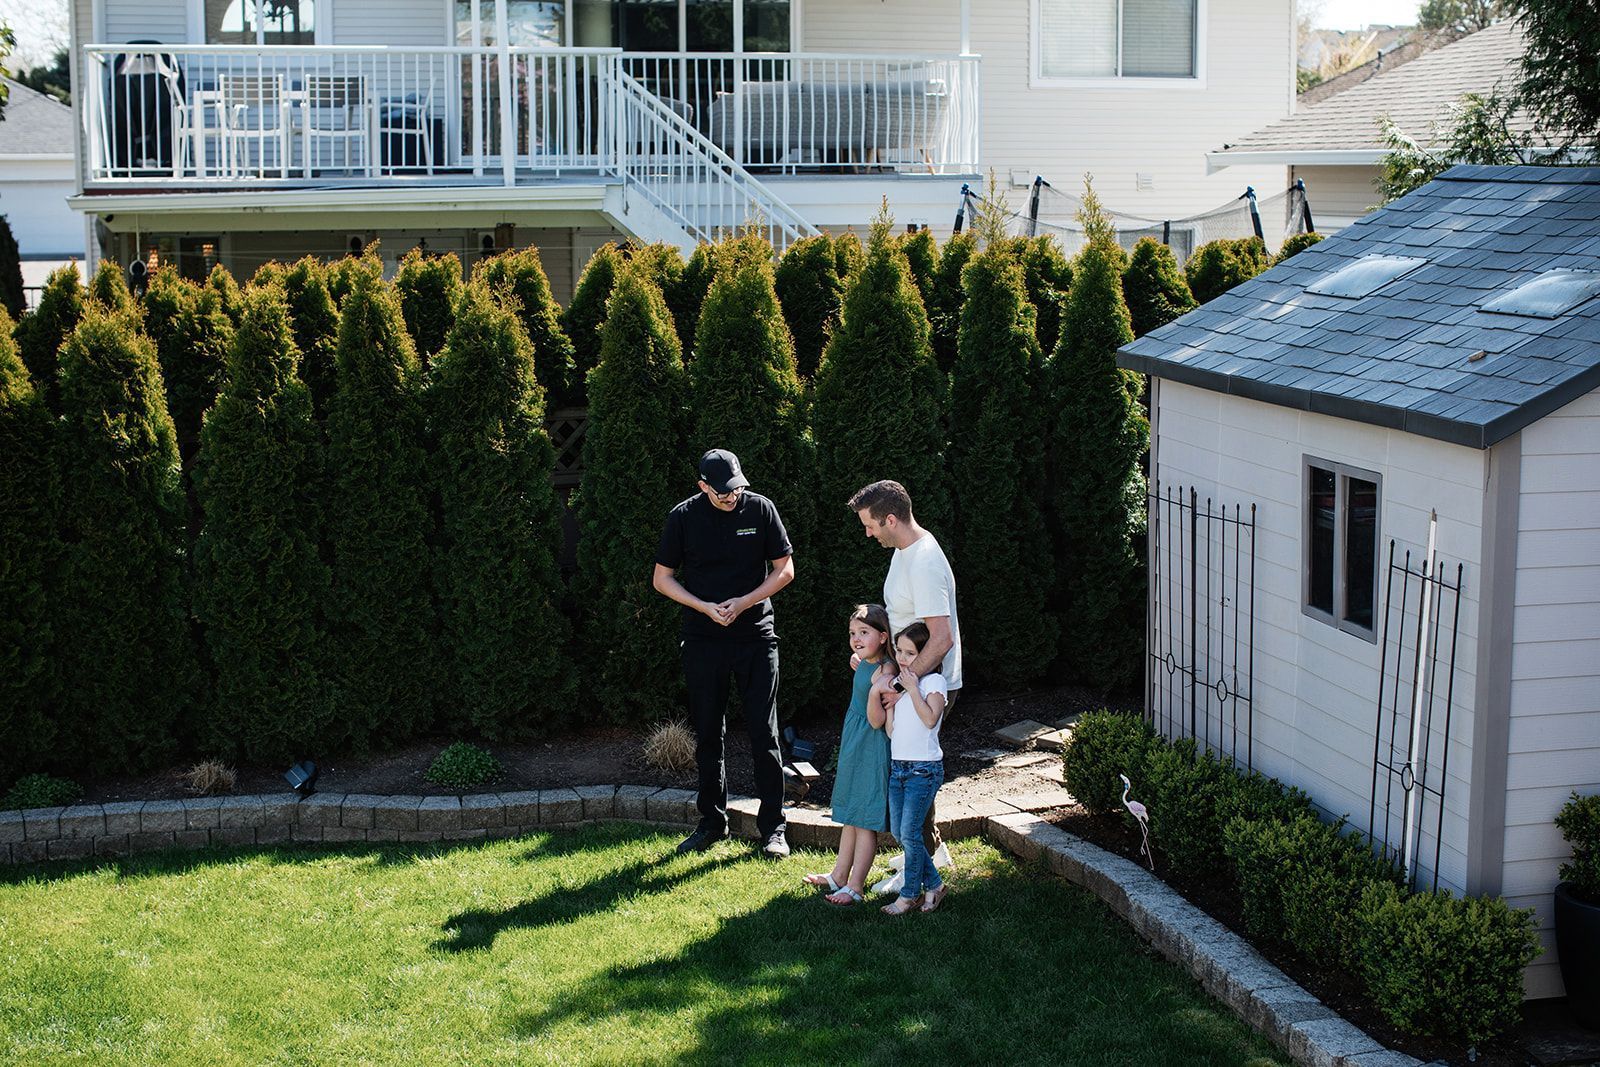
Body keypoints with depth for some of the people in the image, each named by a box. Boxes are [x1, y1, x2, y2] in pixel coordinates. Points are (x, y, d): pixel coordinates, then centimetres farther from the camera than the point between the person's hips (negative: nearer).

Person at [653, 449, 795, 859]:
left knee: (764, 735, -1)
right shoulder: (683, 517, -3)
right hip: (703, 640, 1)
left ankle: (773, 828, 6)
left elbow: (785, 569, 1)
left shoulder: (760, 509, -3)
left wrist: (742, 603, -12)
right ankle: (712, 822, 21)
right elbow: (662, 579, 3)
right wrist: (706, 608, -11)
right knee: (707, 735, 8)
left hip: (756, 636, -1)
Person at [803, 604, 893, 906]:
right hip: (853, 745, 10)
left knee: (864, 821, -3)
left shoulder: (884, 671, -20)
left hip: (871, 749, -10)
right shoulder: (863, 663, 6)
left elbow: (877, 721, -25)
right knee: (850, 816, 18)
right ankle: (839, 876, 28)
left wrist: (874, 692, -37)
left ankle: (855, 887, 1)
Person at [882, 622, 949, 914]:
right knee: (898, 832, 8)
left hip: (924, 769, -7)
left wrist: (913, 688, -17)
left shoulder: (933, 681, -7)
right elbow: (890, 730, 8)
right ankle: (933, 884, 22)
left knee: (909, 833, -7)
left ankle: (909, 893, 7)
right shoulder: (898, 682, 12)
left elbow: (930, 719, -23)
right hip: (897, 767, 7)